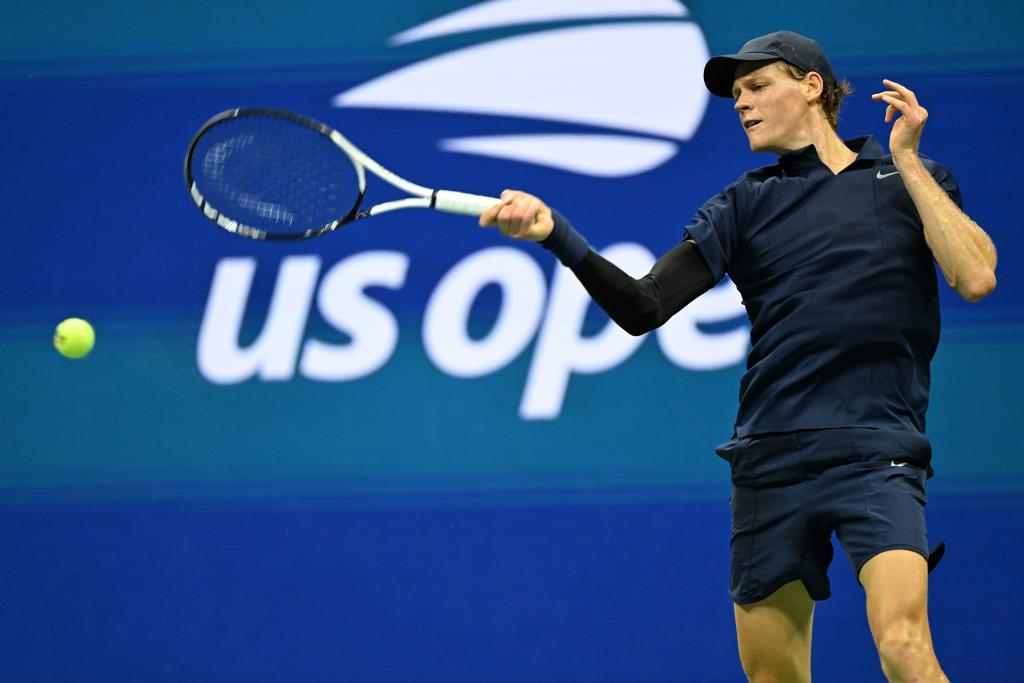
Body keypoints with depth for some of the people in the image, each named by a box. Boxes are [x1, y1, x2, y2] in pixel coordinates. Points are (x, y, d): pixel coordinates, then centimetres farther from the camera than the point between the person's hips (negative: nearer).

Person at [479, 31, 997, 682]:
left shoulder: (915, 180, 11)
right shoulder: (743, 205, 13)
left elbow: (976, 278, -6)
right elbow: (643, 306, 3)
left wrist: (908, 161, -3)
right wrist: (555, 234, -11)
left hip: (876, 450, -3)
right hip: (772, 458, 3)